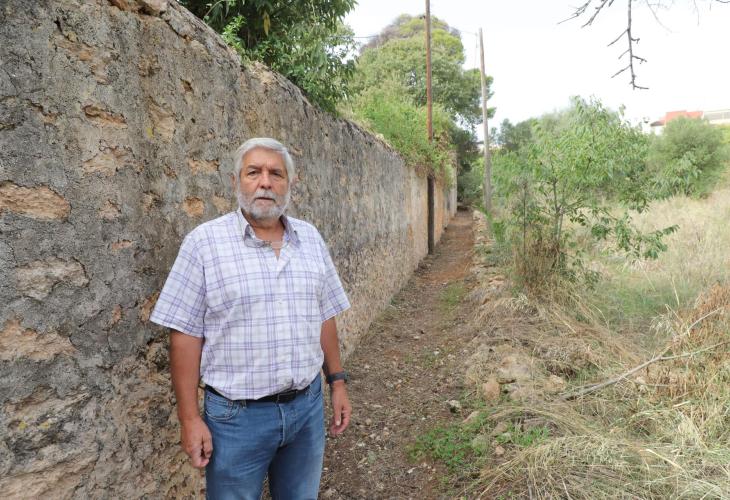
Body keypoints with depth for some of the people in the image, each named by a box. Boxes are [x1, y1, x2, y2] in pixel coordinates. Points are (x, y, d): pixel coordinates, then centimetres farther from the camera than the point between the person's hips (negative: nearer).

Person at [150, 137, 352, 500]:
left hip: (307, 406, 4)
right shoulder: (205, 242, -10)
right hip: (237, 415, -4)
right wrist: (189, 417, -9)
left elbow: (324, 317, 9)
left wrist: (337, 382, 8)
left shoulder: (310, 238, 3)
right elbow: (185, 334, -9)